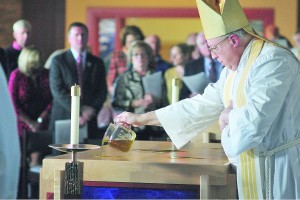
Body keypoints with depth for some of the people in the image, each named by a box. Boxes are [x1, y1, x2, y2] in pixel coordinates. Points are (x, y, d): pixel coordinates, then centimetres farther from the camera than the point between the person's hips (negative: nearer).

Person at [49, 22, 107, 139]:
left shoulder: (97, 63, 13)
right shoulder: (58, 61, 4)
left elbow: (102, 91, 9)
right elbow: (57, 90, -6)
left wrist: (92, 109, -9)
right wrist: (79, 110, -13)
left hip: (89, 120, 2)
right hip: (63, 117, -2)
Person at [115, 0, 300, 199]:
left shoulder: (273, 60, -18)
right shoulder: (233, 70, 12)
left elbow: (256, 118, -28)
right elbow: (202, 105, 14)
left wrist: (228, 116, -6)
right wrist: (141, 119, 16)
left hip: (279, 167, -8)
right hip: (254, 165, 8)